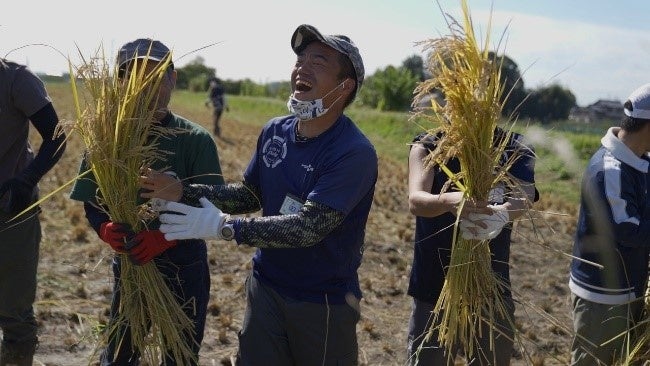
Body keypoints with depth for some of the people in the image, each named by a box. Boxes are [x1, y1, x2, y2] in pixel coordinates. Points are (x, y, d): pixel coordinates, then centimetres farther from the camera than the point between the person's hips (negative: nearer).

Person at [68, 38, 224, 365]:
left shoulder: (195, 140, -12)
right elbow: (92, 204, 0)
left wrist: (166, 237, -29)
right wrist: (106, 229, -22)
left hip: (184, 267, -1)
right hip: (130, 263, 2)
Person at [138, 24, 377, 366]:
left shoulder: (355, 153, -24)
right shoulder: (274, 131, 0)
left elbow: (307, 227, -30)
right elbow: (250, 195, 8)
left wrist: (224, 226, -31)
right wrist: (182, 192, -5)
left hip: (323, 302, -6)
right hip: (265, 286, 6)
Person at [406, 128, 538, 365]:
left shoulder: (514, 150, 0)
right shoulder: (428, 146, -4)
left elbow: (523, 197, -20)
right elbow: (415, 201, -21)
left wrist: (500, 215, -44)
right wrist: (449, 201, -43)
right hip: (433, 289, -1)